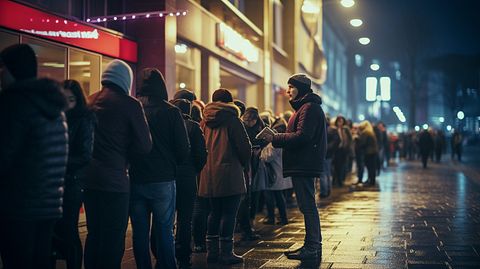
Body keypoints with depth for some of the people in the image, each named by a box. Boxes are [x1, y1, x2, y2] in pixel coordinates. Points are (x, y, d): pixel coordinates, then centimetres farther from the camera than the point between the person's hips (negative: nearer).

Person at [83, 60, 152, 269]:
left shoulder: (89, 101, 8)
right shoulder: (129, 104, -9)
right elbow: (145, 146, -8)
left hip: (88, 179, 6)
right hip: (114, 181, -6)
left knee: (93, 236, 15)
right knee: (113, 240, 0)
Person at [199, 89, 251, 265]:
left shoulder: (204, 122, 10)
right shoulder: (231, 119, -6)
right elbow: (244, 146, -9)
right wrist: (243, 164, 8)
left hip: (209, 175, 6)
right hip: (229, 174, -6)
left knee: (215, 212, 14)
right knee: (229, 213, -2)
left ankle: (212, 251, 17)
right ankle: (226, 253, -1)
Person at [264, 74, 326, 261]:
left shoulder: (309, 108, -13)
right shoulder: (305, 106, 22)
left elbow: (301, 136, -22)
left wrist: (274, 138, -15)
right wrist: (276, 138, 9)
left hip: (304, 166, -11)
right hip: (303, 165, 11)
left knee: (308, 207, -8)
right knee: (308, 207, 13)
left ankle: (313, 249, -4)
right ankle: (312, 246, 20)